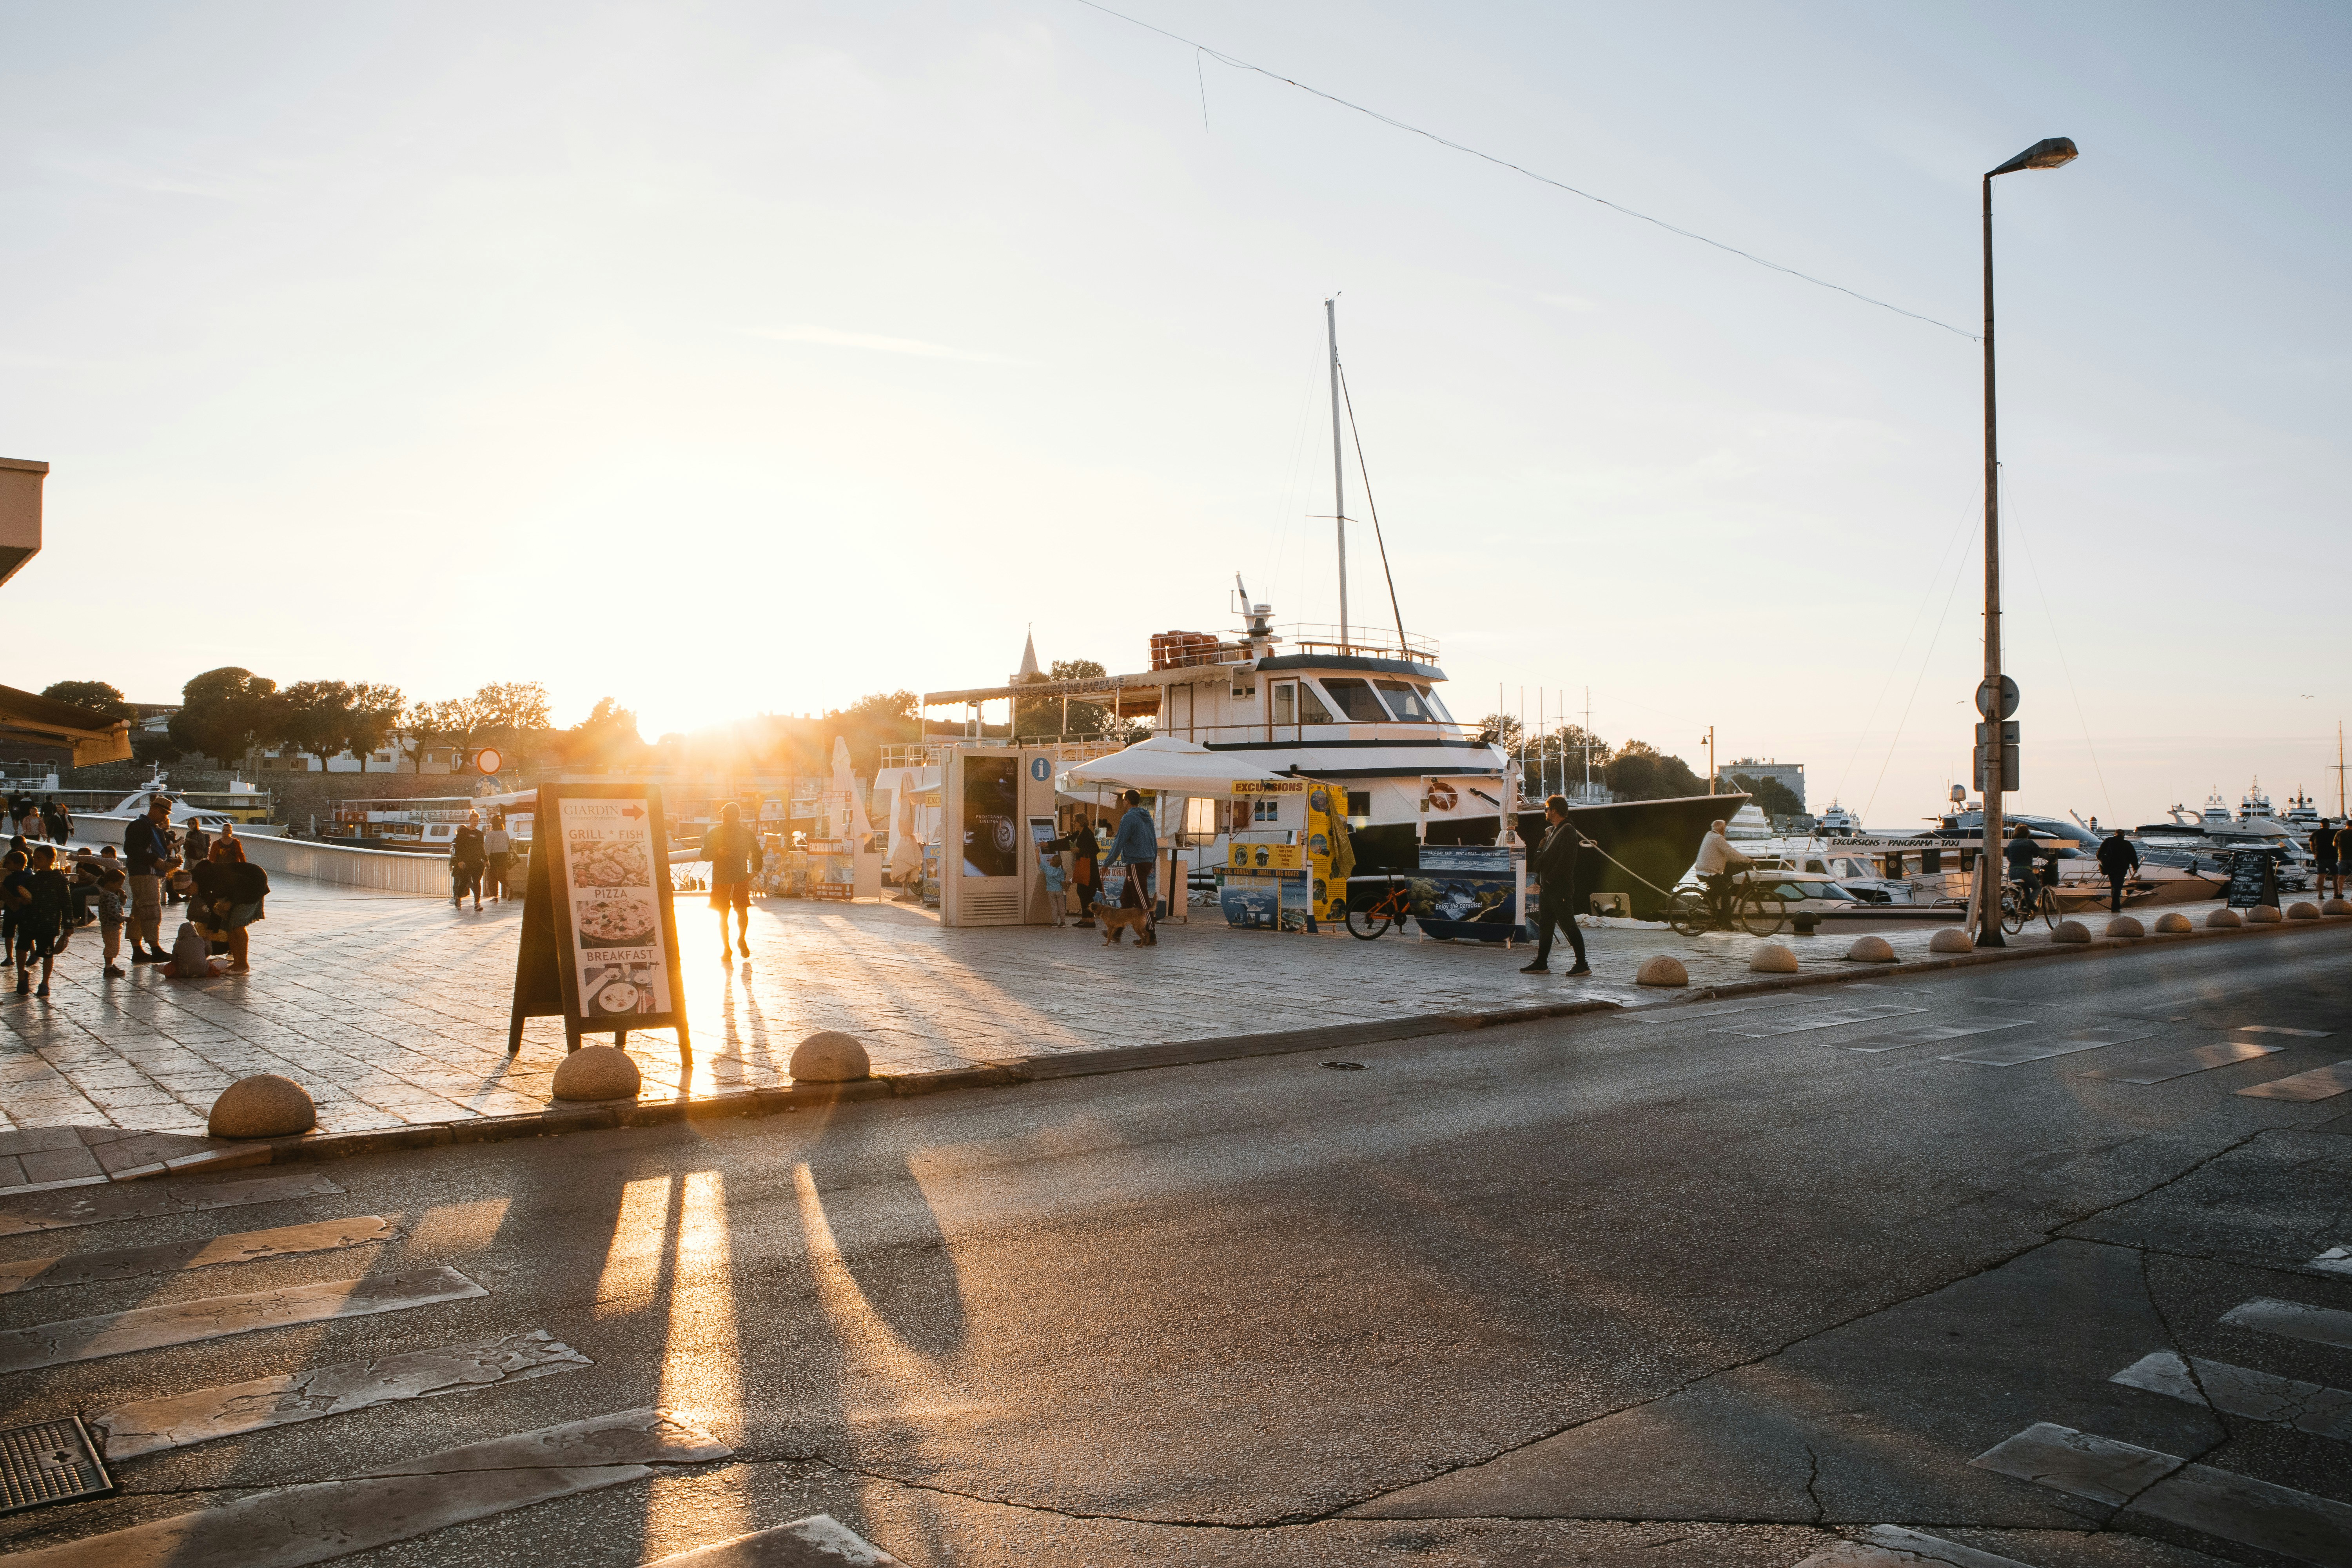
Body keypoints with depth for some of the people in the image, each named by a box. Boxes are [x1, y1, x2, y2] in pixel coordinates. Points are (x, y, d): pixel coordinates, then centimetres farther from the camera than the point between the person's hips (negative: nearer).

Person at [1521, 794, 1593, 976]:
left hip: (1561, 888, -9)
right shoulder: (1550, 831, 17)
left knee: (1568, 924, -6)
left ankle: (1582, 965, -2)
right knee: (1545, 925, 11)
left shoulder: (1568, 832, -12)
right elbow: (1541, 855, 21)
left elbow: (1565, 862, -19)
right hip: (1548, 887, 10)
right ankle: (1541, 964, 16)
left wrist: (1551, 878, -17)